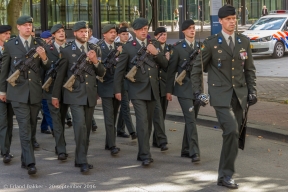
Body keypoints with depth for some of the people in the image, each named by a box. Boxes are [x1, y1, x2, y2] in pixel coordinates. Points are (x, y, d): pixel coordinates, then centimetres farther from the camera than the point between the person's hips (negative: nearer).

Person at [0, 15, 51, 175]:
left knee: (32, 126, 10)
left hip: (35, 91, 3)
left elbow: (47, 67, 9)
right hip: (18, 92, -3)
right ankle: (30, 163, -14)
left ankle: (25, 159, 22)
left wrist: (44, 57, -13)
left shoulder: (39, 44, 6)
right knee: (24, 127, -11)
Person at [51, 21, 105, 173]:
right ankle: (82, 161, -12)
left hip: (90, 94, 4)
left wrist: (95, 61, -12)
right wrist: (55, 95, 6)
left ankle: (80, 159, 18)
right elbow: (60, 74, 5)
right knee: (80, 126, -15)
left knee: (86, 128, 8)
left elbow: (101, 73, 7)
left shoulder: (95, 49, 9)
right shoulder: (67, 51, 1)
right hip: (75, 94, -4)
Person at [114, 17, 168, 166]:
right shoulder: (128, 47, -1)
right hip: (137, 90, -4)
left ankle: (142, 153, 19)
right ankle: (145, 155, -13)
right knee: (142, 122, -13)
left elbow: (165, 64, 7)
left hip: (152, 90, 5)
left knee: (148, 122, 10)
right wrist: (117, 90, -1)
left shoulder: (153, 45, 10)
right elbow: (119, 70, 1)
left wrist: (156, 53, -11)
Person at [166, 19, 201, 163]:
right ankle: (194, 152, -18)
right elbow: (171, 70, 0)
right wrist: (169, 90, 1)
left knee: (191, 120, 12)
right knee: (191, 120, -14)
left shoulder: (200, 47, 10)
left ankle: (186, 150, 22)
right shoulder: (178, 48, -3)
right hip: (184, 89, -5)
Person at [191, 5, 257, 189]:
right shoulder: (211, 43, -3)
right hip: (221, 95, -4)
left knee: (234, 134, 6)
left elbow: (250, 69, 13)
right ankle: (226, 174, -8)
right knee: (232, 131, -18)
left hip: (239, 95, 4)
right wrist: (198, 92, -1)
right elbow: (197, 69, 4)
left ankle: (224, 174, 20)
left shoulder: (244, 41, 8)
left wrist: (252, 91, 5)